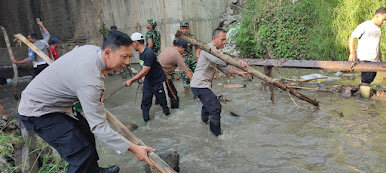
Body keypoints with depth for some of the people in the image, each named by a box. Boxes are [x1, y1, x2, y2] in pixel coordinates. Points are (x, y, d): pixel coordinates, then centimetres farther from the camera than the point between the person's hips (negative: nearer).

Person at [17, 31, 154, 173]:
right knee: (82, 154, -15)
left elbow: (75, 50, 19)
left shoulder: (93, 49, -7)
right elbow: (99, 126, -33)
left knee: (85, 130, 18)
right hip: (37, 111, -10)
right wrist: (132, 148, -31)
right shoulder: (91, 81, -35)